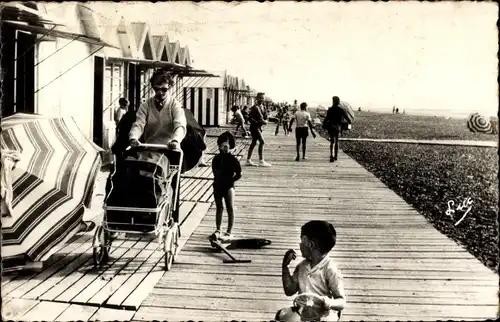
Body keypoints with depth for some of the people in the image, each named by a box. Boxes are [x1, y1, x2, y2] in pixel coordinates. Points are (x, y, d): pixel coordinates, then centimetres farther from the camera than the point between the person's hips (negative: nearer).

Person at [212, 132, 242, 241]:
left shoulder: (233, 159, -7)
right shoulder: (216, 159, 5)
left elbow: (238, 174, -6)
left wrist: (229, 181, -12)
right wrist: (218, 180, 1)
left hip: (228, 186, -4)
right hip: (218, 186, 4)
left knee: (230, 208, -1)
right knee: (219, 208, 13)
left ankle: (229, 233, 3)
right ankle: (218, 230, 23)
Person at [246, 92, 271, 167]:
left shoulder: (262, 106, 12)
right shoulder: (255, 107, -16)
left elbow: (263, 117, 19)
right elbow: (249, 118, -21)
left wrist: (265, 116, -3)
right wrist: (257, 122, -26)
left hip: (259, 127, 10)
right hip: (255, 127, -10)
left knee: (254, 143, 13)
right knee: (262, 142, -15)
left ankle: (248, 160, 20)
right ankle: (261, 161, -15)